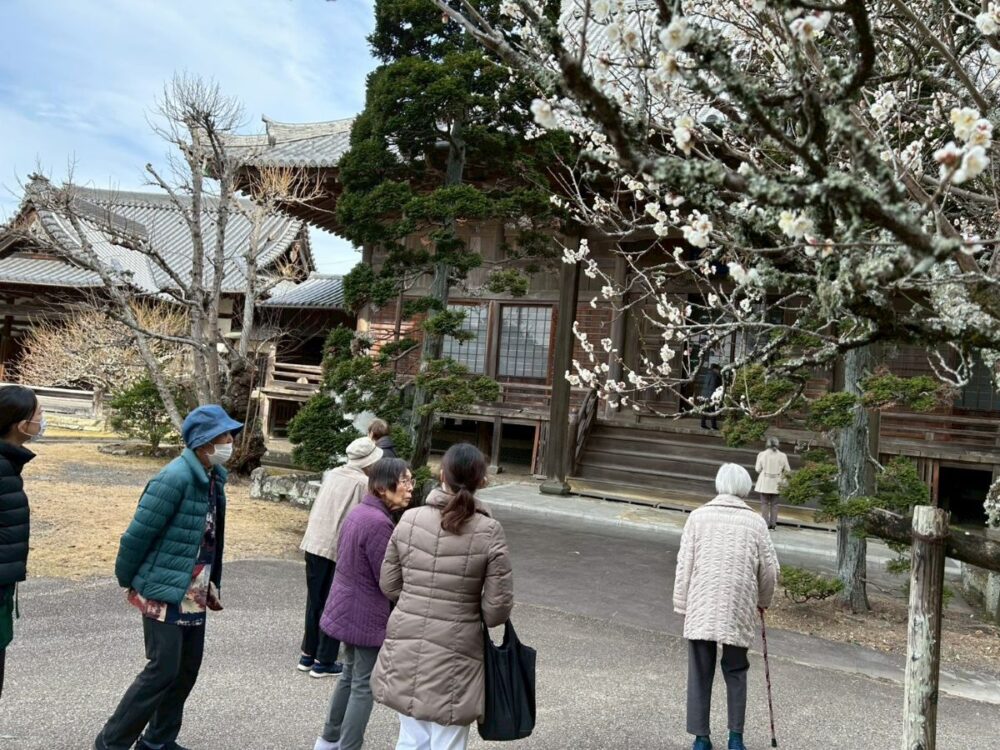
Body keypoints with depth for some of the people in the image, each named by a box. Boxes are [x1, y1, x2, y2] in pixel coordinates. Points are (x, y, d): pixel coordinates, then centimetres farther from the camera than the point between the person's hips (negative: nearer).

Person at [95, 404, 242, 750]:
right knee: (163, 670, -4)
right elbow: (138, 532, -18)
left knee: (187, 670, 13)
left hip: (194, 594, 8)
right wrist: (128, 581, -6)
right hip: (163, 591, -8)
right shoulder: (176, 477, -23)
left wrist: (210, 583, 14)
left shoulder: (214, 476, 5)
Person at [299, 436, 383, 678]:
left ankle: (308, 655, 27)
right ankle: (324, 662, 13)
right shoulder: (364, 483, -12)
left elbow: (320, 507, 12)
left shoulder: (332, 474, 7)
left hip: (315, 544, 6)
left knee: (315, 601, 17)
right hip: (340, 550, -6)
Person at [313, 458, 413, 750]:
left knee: (350, 675, 23)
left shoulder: (358, 511, 4)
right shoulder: (379, 522, -25)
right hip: (367, 614, -9)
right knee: (364, 685, 4)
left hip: (346, 607, 10)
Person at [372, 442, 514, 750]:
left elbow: (389, 585, 3)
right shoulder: (489, 532, -13)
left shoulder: (410, 519, -5)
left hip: (405, 646, 3)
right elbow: (498, 607, -11)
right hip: (454, 654, -3)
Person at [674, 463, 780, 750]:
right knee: (735, 671, 15)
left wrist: (682, 604, 7)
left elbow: (684, 563, -2)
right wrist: (763, 600, 22)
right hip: (739, 608, 1)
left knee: (700, 673, 8)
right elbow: (769, 568, 5)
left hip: (701, 606, -1)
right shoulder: (755, 522, 1)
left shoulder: (699, 516, -1)